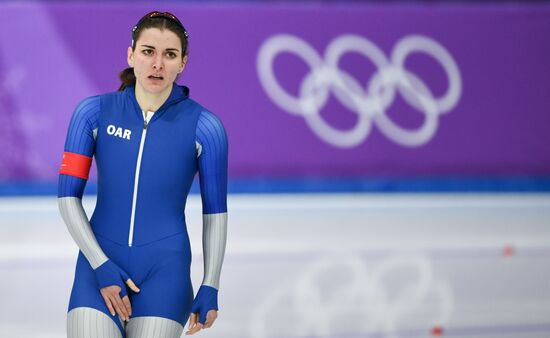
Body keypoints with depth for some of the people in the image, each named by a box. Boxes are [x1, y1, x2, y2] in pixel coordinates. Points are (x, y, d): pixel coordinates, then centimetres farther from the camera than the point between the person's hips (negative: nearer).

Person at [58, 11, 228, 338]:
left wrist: (210, 288, 3)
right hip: (100, 265, 1)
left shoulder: (204, 126, -3)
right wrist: (102, 267, -7)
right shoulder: (94, 113, 0)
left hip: (165, 272, -1)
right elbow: (68, 195, 0)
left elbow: (215, 211, 4)